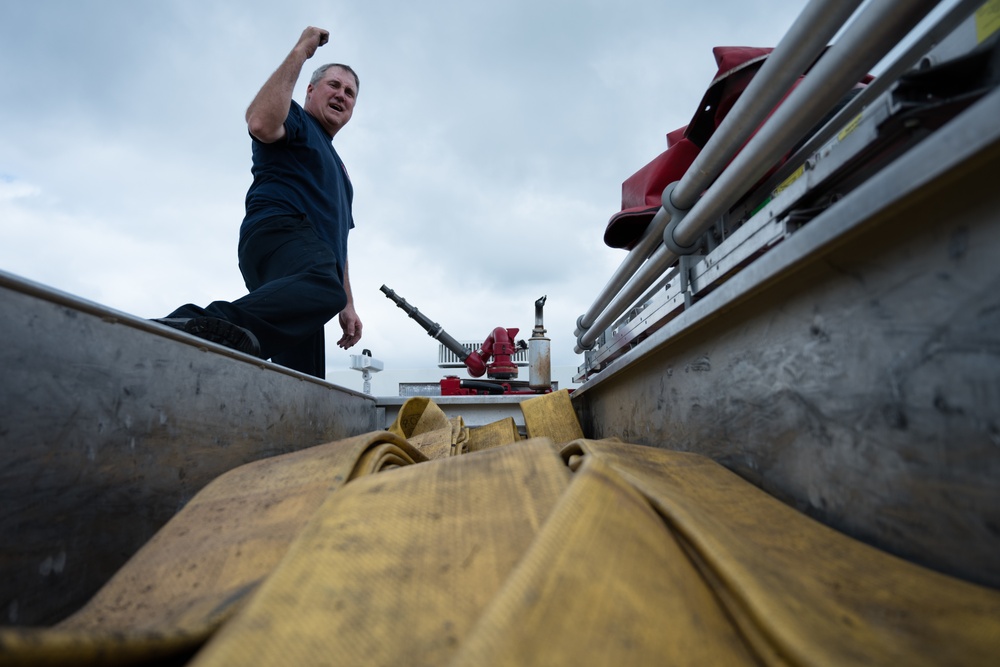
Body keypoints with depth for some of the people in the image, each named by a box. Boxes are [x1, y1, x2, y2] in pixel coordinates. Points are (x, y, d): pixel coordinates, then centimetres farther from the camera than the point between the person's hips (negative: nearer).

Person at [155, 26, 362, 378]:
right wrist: (300, 52, 0)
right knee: (321, 288, -42)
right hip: (279, 230, -7)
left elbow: (337, 243, 35)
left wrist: (348, 306, 26)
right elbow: (260, 122, -9)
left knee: (301, 380, -10)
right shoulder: (295, 120, 19)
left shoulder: (336, 168, 40)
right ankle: (203, 325, -58)